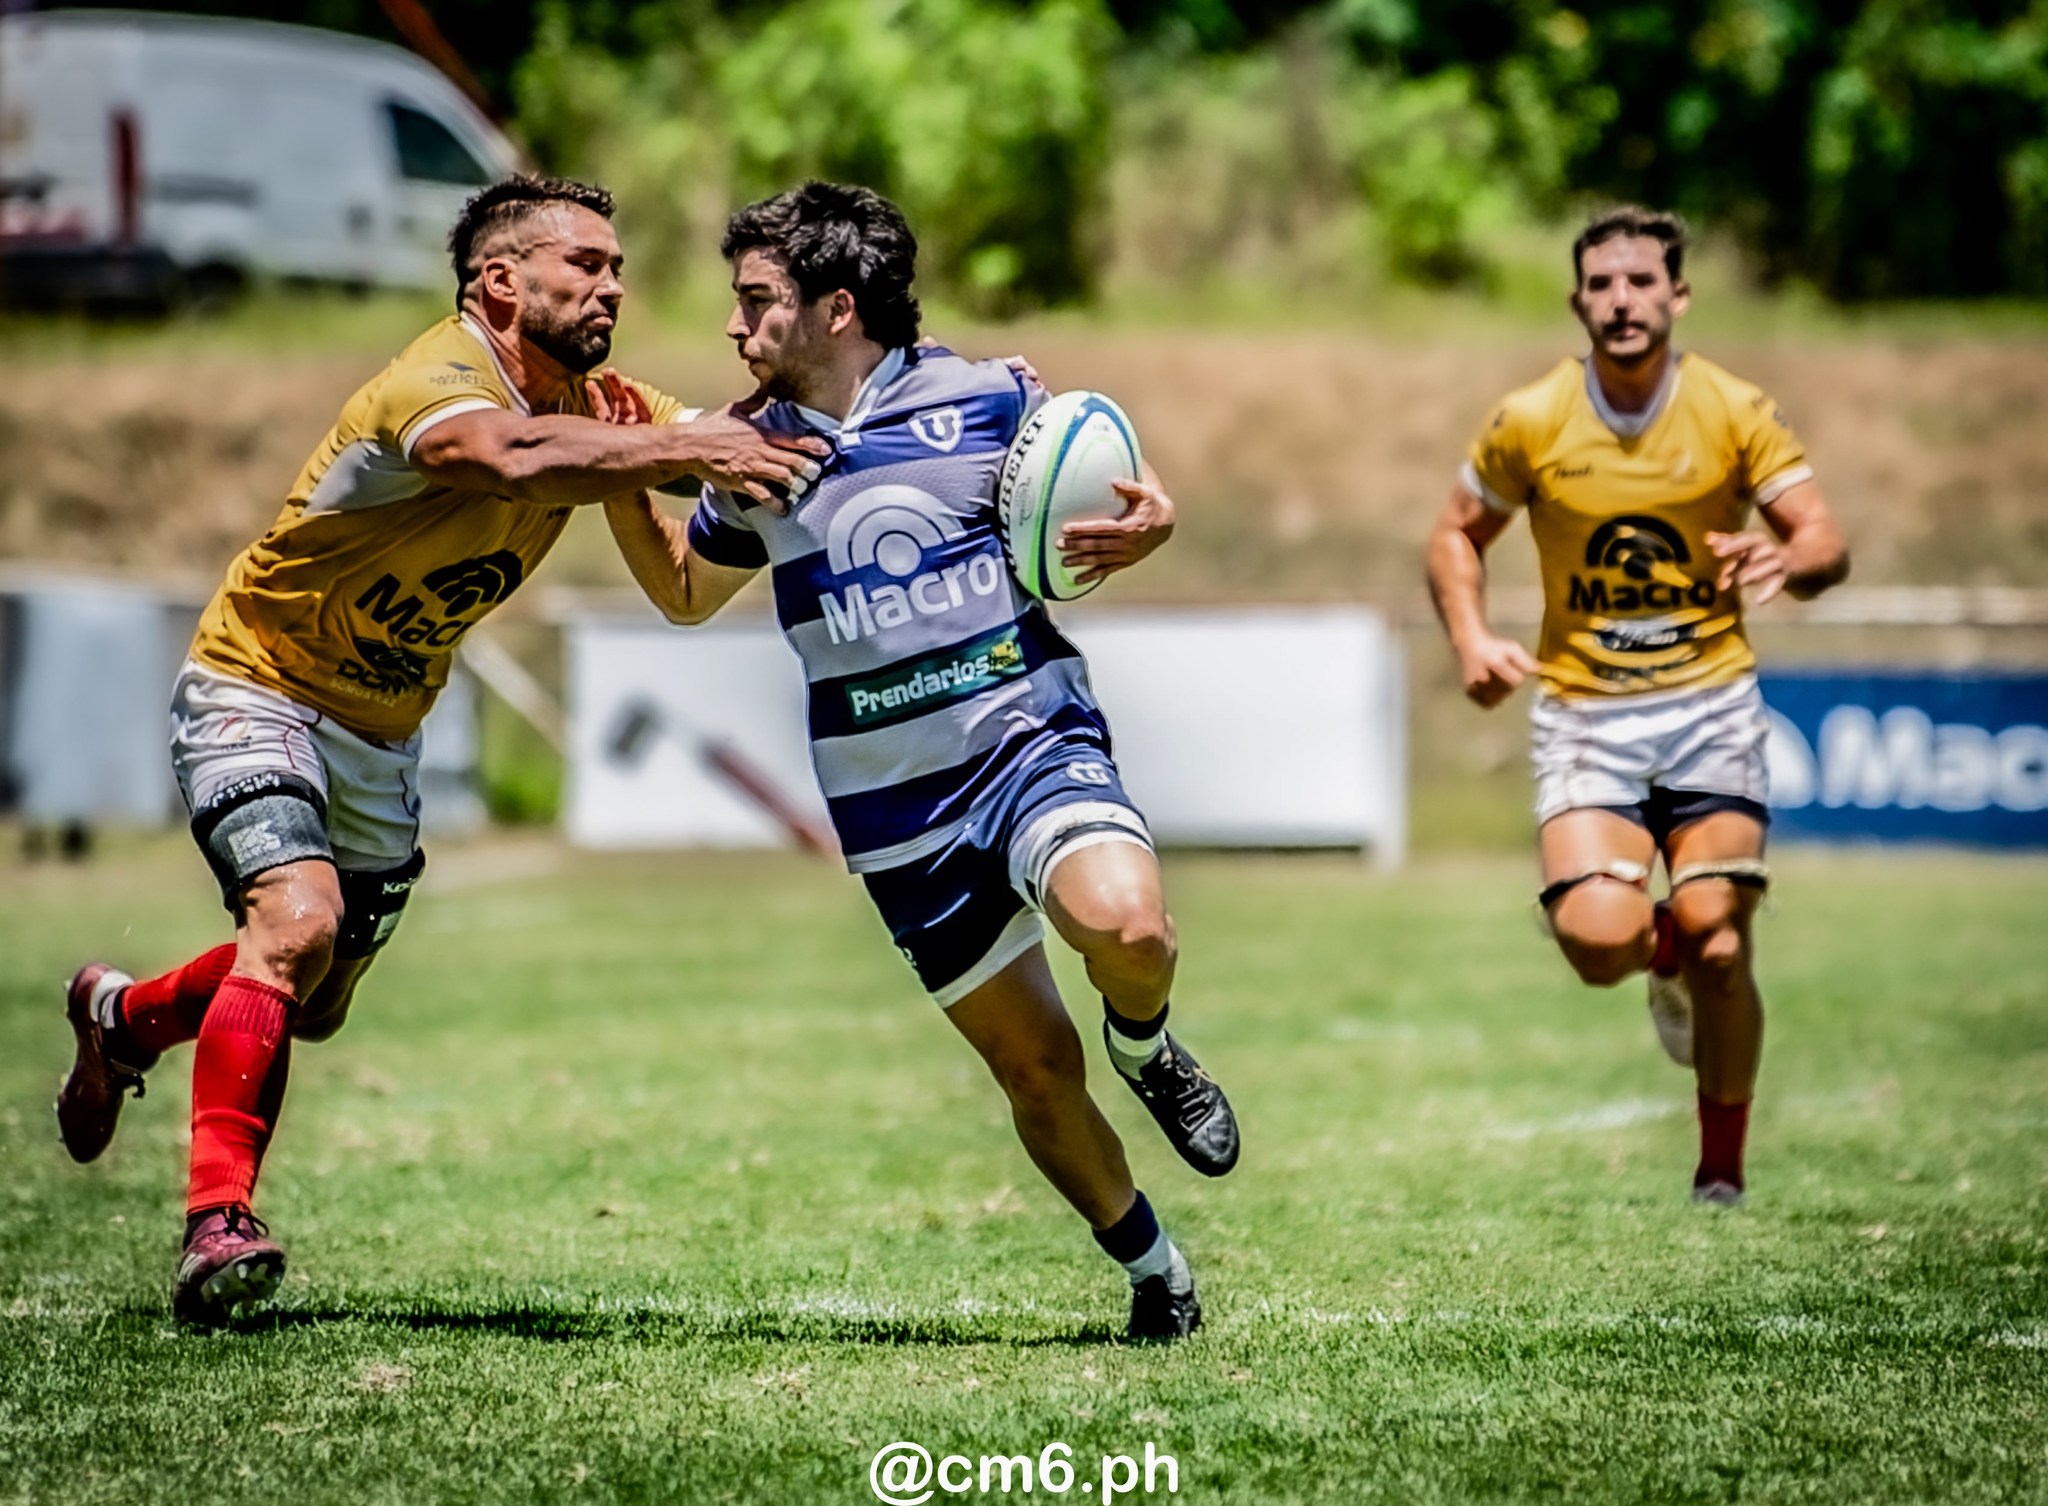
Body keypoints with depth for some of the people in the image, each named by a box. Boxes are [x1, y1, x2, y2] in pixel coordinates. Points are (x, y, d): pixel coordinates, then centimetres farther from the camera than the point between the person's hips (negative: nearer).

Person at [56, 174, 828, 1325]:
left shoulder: (590, 405, -4)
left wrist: (772, 442, -30)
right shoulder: (433, 385, -29)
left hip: (384, 735, 8)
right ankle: (220, 1219, -28)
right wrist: (687, 451, -57)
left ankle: (124, 1017, 47)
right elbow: (514, 457, -51)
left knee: (315, 1005, 17)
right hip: (257, 693, -8)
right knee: (298, 921, -30)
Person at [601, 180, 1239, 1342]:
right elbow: (686, 594, 22)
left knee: (1123, 925, -33)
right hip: (894, 802, 3)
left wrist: (1145, 528, -13)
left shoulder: (990, 399, -3)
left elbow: (1091, 525, 10)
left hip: (1031, 734, -2)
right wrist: (620, 481, 6)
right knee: (1036, 1071, 3)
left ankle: (1146, 1048, 2)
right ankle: (1154, 1272, 24)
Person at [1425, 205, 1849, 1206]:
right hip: (1584, 710, 0)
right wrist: (1472, 641, -7)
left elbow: (1827, 542, -7)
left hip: (1710, 701, 0)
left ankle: (1722, 1170, 15)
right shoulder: (1530, 423, -3)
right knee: (1597, 943, -18)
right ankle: (1666, 959, 22)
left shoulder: (1736, 413, -5)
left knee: (1716, 942, -7)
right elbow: (1456, 535, 11)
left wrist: (1786, 563, -31)